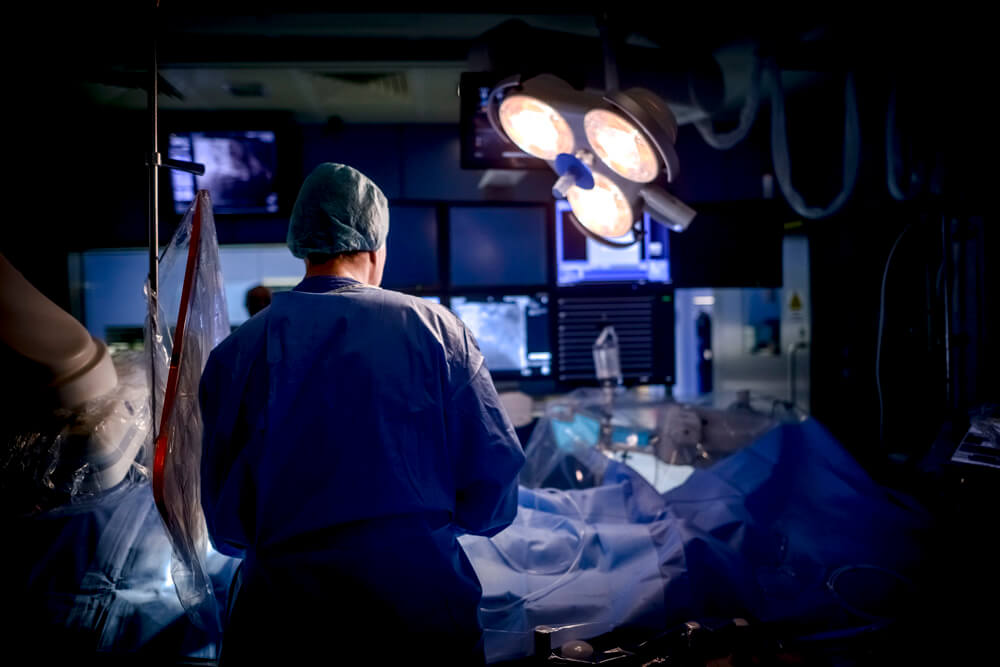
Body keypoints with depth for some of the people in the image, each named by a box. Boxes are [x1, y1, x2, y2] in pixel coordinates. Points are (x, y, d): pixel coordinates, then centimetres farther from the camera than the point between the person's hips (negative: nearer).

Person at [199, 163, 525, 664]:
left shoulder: (236, 352, 0)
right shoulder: (433, 327, -3)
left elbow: (227, 529, 5)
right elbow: (496, 470, -3)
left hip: (284, 608, 1)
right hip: (422, 599, 0)